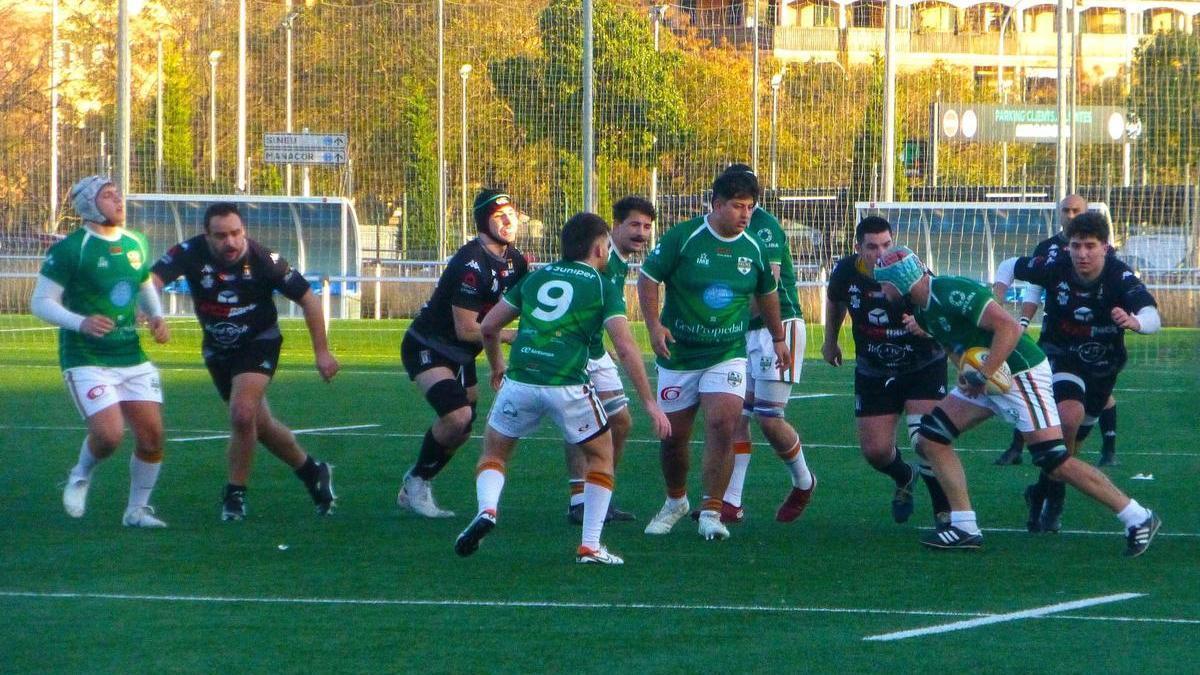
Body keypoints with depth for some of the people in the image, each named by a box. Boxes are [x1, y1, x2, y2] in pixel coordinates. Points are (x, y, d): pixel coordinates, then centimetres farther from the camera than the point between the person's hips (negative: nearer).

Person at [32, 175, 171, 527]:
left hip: (133, 357, 6)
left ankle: (137, 509, 17)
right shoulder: (69, 250, -11)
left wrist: (156, 317, 7)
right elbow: (41, 302, -11)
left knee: (152, 435, -2)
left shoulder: (136, 244, 10)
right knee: (109, 434, -20)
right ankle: (81, 475, 14)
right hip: (86, 361, -6)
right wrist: (81, 323, -27)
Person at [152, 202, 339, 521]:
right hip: (217, 349, 4)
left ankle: (235, 495, -7)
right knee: (261, 425, 13)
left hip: (259, 342, -4)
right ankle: (312, 472, 36)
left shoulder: (263, 260, -23)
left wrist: (321, 351, -10)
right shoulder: (191, 253, -20)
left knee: (242, 414, -24)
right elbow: (152, 280, -32)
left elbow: (308, 299, -11)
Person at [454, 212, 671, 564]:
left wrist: (497, 366, 40)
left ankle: (487, 509, -8)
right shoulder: (603, 287, 6)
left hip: (520, 381, 3)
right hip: (568, 386, -3)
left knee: (494, 452, 22)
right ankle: (590, 546, 11)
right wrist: (650, 402, -3)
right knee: (601, 455, 20)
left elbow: (488, 326, 21)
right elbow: (626, 347, -5)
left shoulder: (536, 277, 18)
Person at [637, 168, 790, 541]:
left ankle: (711, 511, -12)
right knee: (673, 435, 7)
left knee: (723, 425, -19)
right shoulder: (682, 237, -10)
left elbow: (767, 293, 18)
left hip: (728, 355, 1)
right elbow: (648, 278, -5)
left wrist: (778, 338, 24)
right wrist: (654, 324, -18)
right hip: (678, 355, -1)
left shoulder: (754, 248, 1)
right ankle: (676, 502, 33)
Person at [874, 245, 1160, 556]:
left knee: (1057, 463, -14)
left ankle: (1138, 518, -5)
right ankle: (964, 528, 6)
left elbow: (1009, 328, -28)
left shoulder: (952, 293, -23)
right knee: (932, 436, 3)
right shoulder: (921, 307, 7)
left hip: (1019, 375, -10)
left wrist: (981, 376, -28)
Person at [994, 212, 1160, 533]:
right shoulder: (1055, 267, -22)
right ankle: (1052, 497, -11)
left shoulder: (1120, 277, -27)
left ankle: (1041, 494, 44)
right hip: (1060, 355, -2)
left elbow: (1152, 316, -43)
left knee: (1074, 437, 16)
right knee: (1069, 415, -30)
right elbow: (1010, 266, -4)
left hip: (1102, 366, 2)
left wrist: (1135, 321, -66)